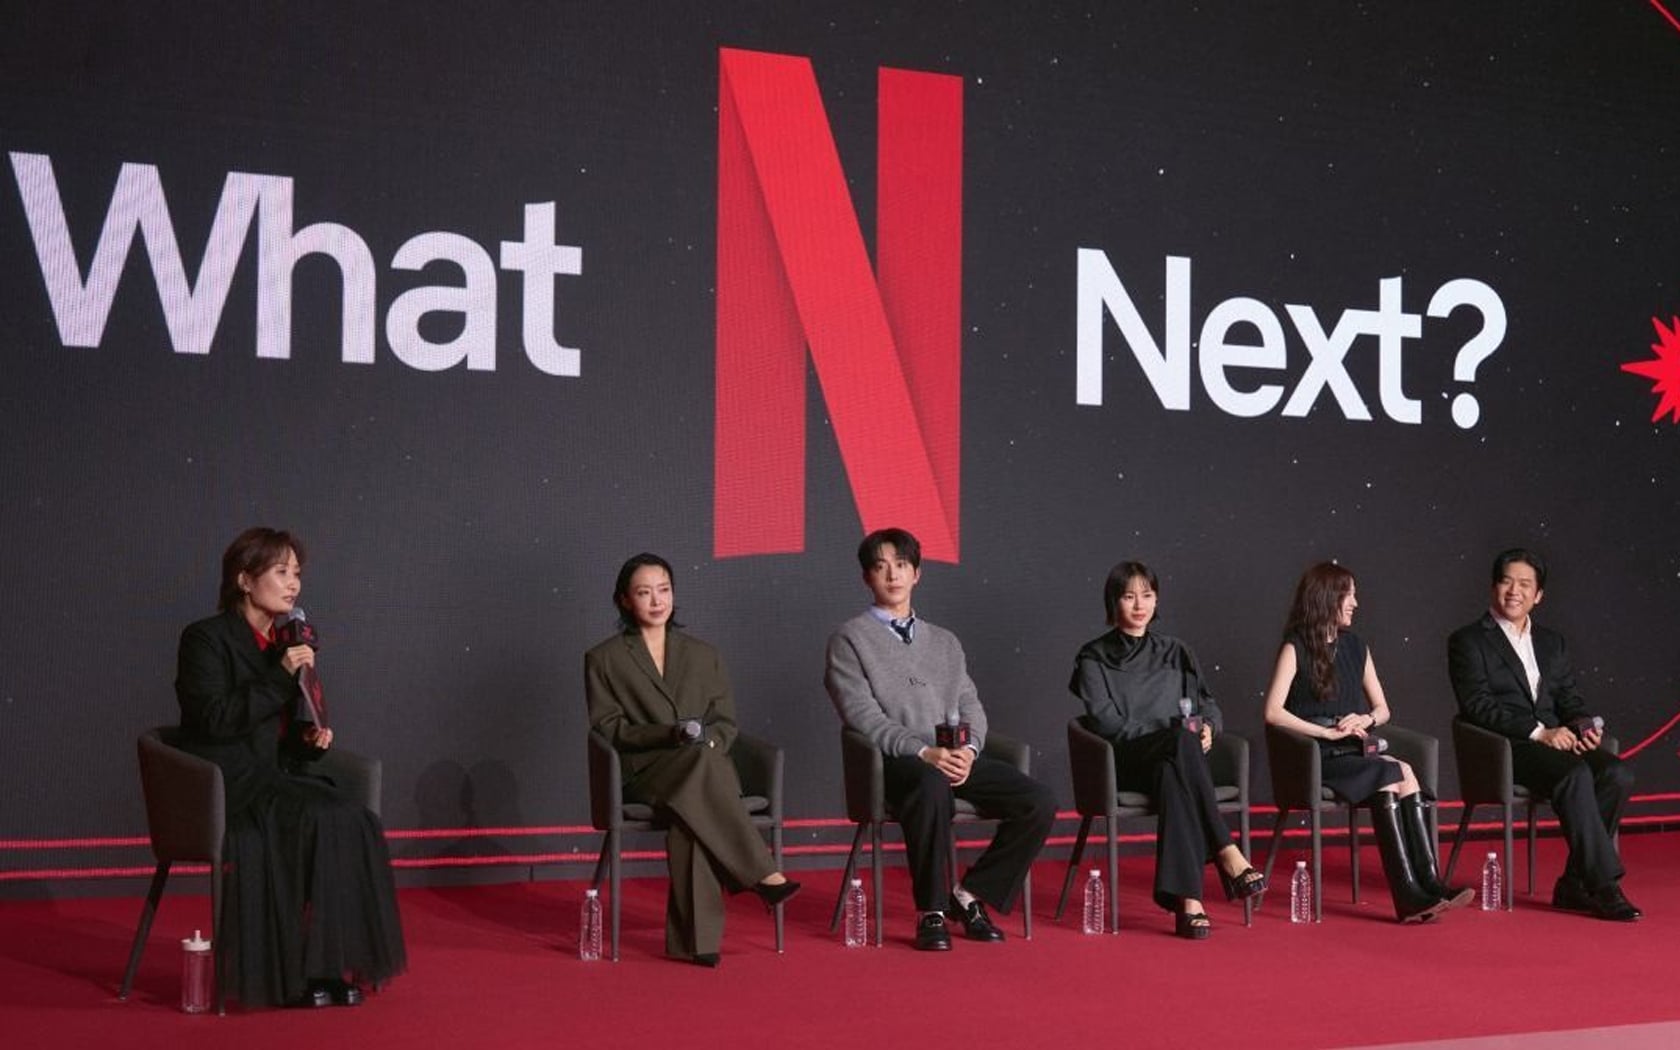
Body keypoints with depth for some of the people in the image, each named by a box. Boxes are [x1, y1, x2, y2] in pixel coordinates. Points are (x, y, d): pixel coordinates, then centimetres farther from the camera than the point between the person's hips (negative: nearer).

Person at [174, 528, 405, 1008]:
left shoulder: (288, 643, 17)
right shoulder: (206, 639, -4)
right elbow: (215, 720, -16)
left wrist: (309, 737, 3)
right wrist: (280, 677, -20)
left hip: (279, 775, 7)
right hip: (227, 784, -7)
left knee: (352, 819, -23)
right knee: (320, 819, -30)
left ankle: (335, 965, -20)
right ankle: (302, 971, -22)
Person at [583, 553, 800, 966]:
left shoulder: (703, 655, 22)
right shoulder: (603, 659, 13)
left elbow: (727, 722, 16)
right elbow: (607, 727, 3)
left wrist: (709, 739, -9)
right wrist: (672, 735, -12)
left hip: (704, 764, 2)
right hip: (642, 772, -2)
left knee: (690, 810, -37)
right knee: (700, 762, -37)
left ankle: (693, 936, -39)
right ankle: (762, 874, -38)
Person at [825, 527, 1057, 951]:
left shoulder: (945, 642, 25)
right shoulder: (849, 639, 7)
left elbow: (971, 707, 15)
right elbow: (863, 716, -6)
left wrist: (968, 750, -8)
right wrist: (924, 752, -19)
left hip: (957, 758, 5)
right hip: (895, 761, -5)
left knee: (1039, 802, -18)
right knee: (933, 786, -41)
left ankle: (970, 896, -2)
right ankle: (930, 913, -24)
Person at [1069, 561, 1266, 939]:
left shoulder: (1175, 653, 22)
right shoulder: (1094, 657, 10)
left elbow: (1208, 705, 17)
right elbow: (1105, 720, -4)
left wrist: (1207, 727, -8)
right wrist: (1175, 734, -15)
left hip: (1171, 760, 3)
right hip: (1124, 763, -3)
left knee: (1171, 777, -38)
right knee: (1182, 741, -37)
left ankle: (1186, 898, -49)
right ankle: (1227, 856, -42)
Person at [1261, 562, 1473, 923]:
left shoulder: (1355, 647, 18)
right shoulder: (1296, 649, 1)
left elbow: (1382, 708, 20)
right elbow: (1273, 712, -10)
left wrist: (1366, 719, -3)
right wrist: (1328, 732, -14)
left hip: (1355, 752, 5)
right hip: (1317, 758, -5)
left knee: (1393, 780, -28)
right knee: (1397, 774, -28)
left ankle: (1427, 886, -34)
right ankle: (1413, 893, -32)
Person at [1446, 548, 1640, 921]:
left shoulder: (1552, 643, 23)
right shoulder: (1468, 641, 4)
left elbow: (1570, 698, 18)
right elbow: (1478, 706, -8)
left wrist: (1584, 725, -6)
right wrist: (1538, 732, -17)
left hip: (1556, 740, 6)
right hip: (1505, 750, -6)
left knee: (1618, 774, -23)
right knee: (1576, 775, -33)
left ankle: (1574, 885, -15)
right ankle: (1604, 887, -29)